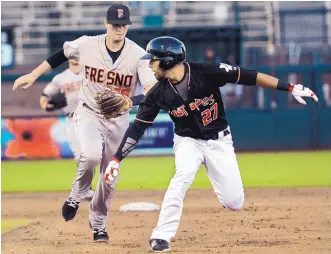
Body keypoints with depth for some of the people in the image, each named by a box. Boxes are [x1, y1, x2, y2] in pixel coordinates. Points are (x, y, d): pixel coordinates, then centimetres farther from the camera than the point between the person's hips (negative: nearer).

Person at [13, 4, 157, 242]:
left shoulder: (138, 55, -18)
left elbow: (151, 87, -30)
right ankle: (77, 195, 0)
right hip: (89, 112, -1)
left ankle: (99, 223, 33)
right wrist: (33, 75, 5)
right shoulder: (86, 44, -14)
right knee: (91, 155, -31)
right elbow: (61, 55, 4)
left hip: (118, 119, 1)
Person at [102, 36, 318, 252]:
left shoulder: (206, 73, -21)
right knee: (183, 176, -32)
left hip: (219, 141, -1)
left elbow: (248, 77, -21)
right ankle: (161, 236, -26)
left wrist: (290, 89, -25)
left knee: (234, 203, -5)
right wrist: (117, 160, -11)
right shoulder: (159, 94, -12)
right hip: (188, 141, 1)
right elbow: (137, 128, -6)